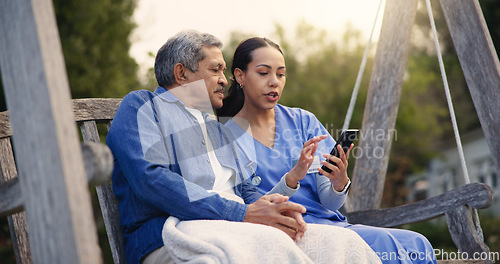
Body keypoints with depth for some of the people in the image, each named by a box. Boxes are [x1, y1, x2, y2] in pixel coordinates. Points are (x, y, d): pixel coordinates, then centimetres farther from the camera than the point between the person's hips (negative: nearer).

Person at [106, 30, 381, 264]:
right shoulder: (140, 105, 8)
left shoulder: (217, 129, 33)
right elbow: (150, 179, -10)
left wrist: (277, 209, -2)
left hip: (237, 228, 7)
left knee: (343, 241, -18)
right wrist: (243, 214, -16)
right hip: (175, 229, -7)